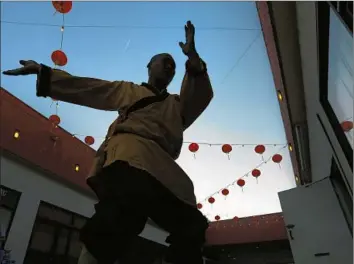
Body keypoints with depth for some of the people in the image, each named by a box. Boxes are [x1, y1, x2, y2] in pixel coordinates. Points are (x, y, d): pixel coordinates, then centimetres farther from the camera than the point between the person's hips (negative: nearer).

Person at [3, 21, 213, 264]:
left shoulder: (177, 104, 35)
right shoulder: (128, 90, 29)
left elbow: (202, 96, 16)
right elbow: (85, 88, 25)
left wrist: (193, 57, 3)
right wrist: (42, 71, 21)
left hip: (163, 167, 5)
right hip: (131, 152, -4)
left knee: (191, 227, -9)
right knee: (121, 215, -33)